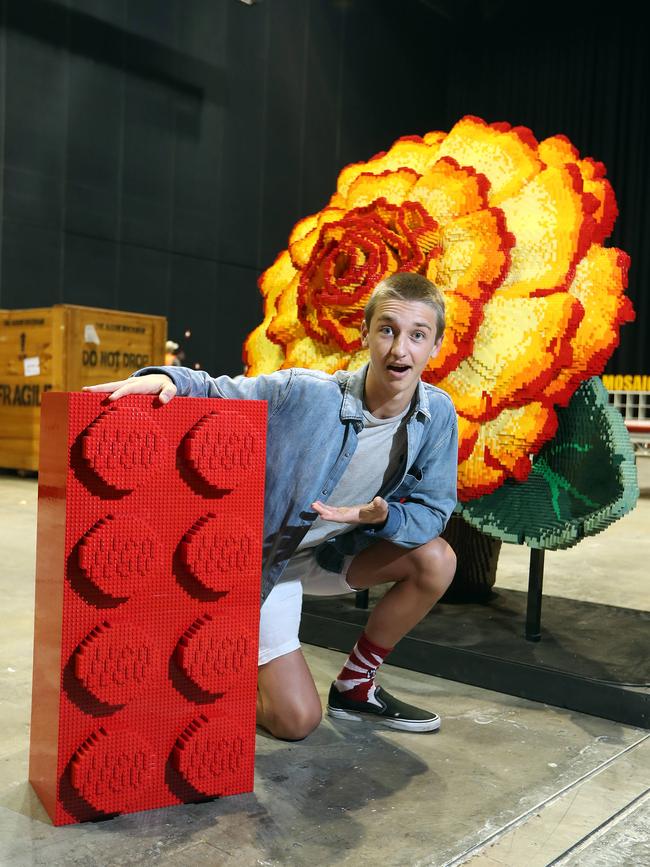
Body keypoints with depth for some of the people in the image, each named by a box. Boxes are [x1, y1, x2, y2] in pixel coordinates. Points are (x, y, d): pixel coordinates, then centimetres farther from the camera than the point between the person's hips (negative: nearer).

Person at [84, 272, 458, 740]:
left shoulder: (437, 413, -15)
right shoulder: (304, 393, -26)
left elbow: (433, 511, -10)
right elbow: (213, 392, -17)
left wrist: (382, 516, -31)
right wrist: (165, 378, -40)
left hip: (334, 551, 5)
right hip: (267, 557, -4)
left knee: (436, 559, -19)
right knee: (296, 720, -9)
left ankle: (355, 685, 4)